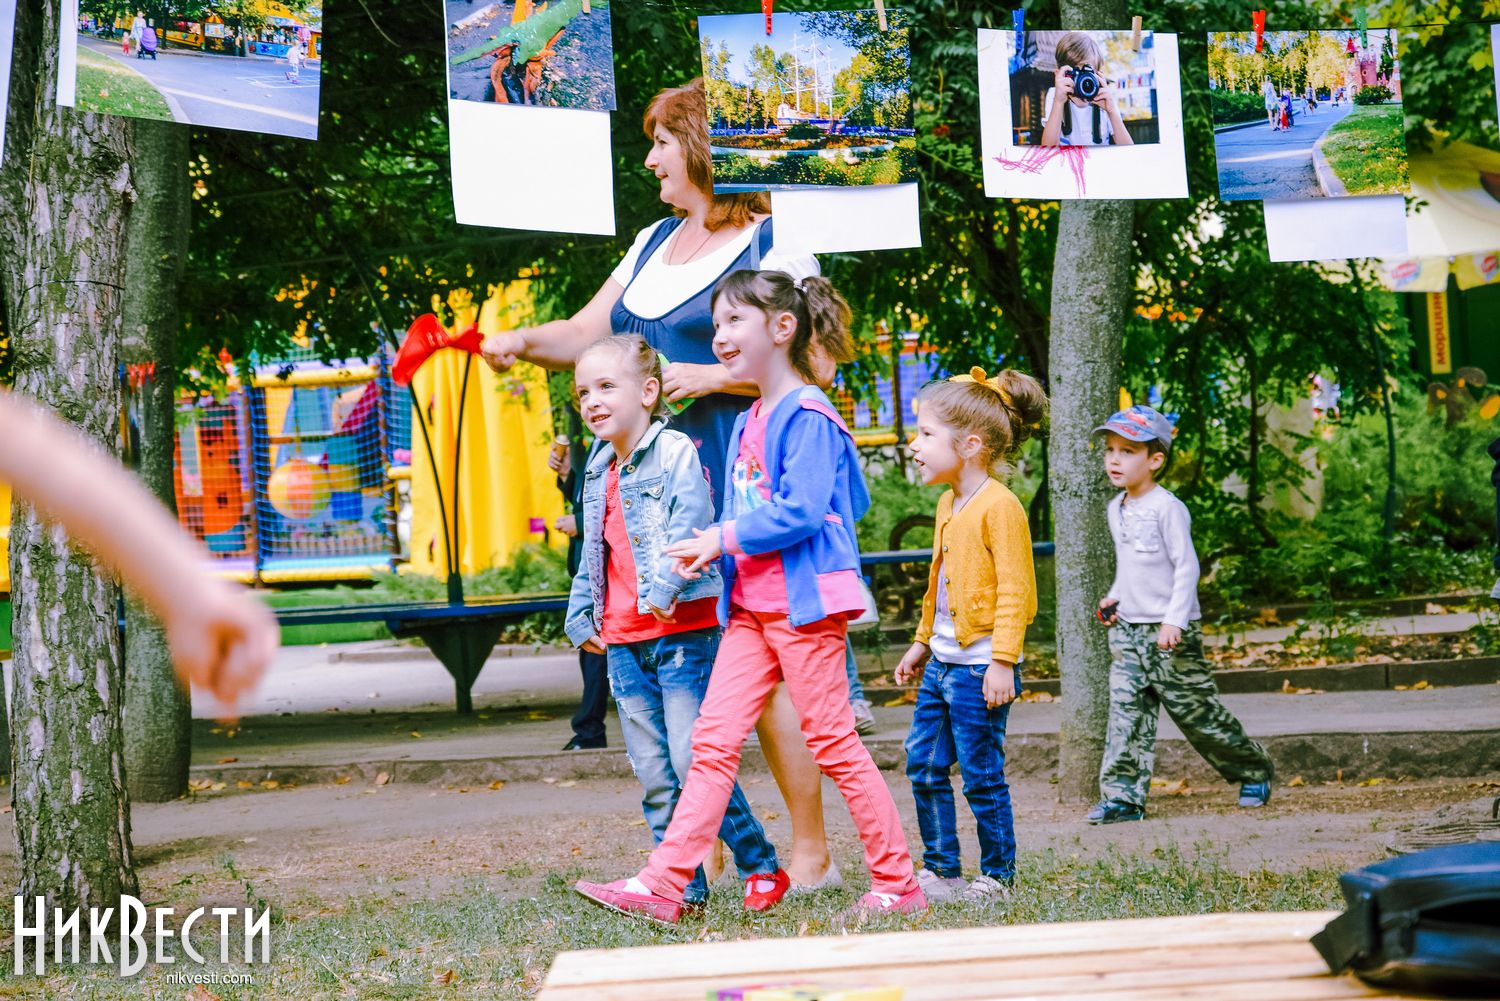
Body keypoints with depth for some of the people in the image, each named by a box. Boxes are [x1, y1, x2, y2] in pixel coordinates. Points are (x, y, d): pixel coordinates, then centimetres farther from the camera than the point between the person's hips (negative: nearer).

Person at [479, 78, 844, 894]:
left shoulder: (773, 245, -3)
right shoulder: (655, 243, 20)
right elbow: (588, 334, 20)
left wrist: (709, 376, -16)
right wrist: (522, 342, 3)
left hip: (736, 477, -7)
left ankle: (812, 853, 2)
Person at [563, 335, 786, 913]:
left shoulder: (674, 452, -7)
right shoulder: (598, 471, 17)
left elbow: (690, 523, -21)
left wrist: (666, 586, -31)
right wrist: (580, 616, 20)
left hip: (683, 632, -7)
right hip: (624, 642, 8)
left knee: (694, 761, -10)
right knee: (653, 775, 7)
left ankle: (761, 867, 3)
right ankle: (684, 887, 14)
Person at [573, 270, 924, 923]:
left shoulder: (807, 415, -10)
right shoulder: (748, 424, 18)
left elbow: (801, 511, -20)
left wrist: (722, 539, -14)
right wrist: (709, 552, 2)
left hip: (804, 603, -9)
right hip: (751, 606, 9)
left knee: (833, 743, -3)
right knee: (713, 740, 2)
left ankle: (897, 883, 7)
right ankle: (662, 884, -1)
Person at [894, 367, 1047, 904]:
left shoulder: (999, 506, -16)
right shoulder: (948, 503, 13)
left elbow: (1014, 589, -19)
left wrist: (1003, 660, -22)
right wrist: (922, 642, 26)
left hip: (979, 667, -9)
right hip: (942, 663, 9)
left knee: (982, 775, -2)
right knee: (924, 766, 11)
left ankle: (997, 877, 10)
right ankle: (940, 870, 21)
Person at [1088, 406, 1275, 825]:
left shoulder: (1167, 508, -13)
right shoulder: (1116, 509, 11)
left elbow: (1187, 566, -15)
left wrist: (1174, 620, -21)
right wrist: (1115, 598, 10)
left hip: (1170, 633, -7)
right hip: (1127, 629, 7)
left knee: (1197, 711, 2)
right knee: (1126, 712, -3)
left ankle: (1254, 771, 21)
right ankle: (1123, 795, -4)